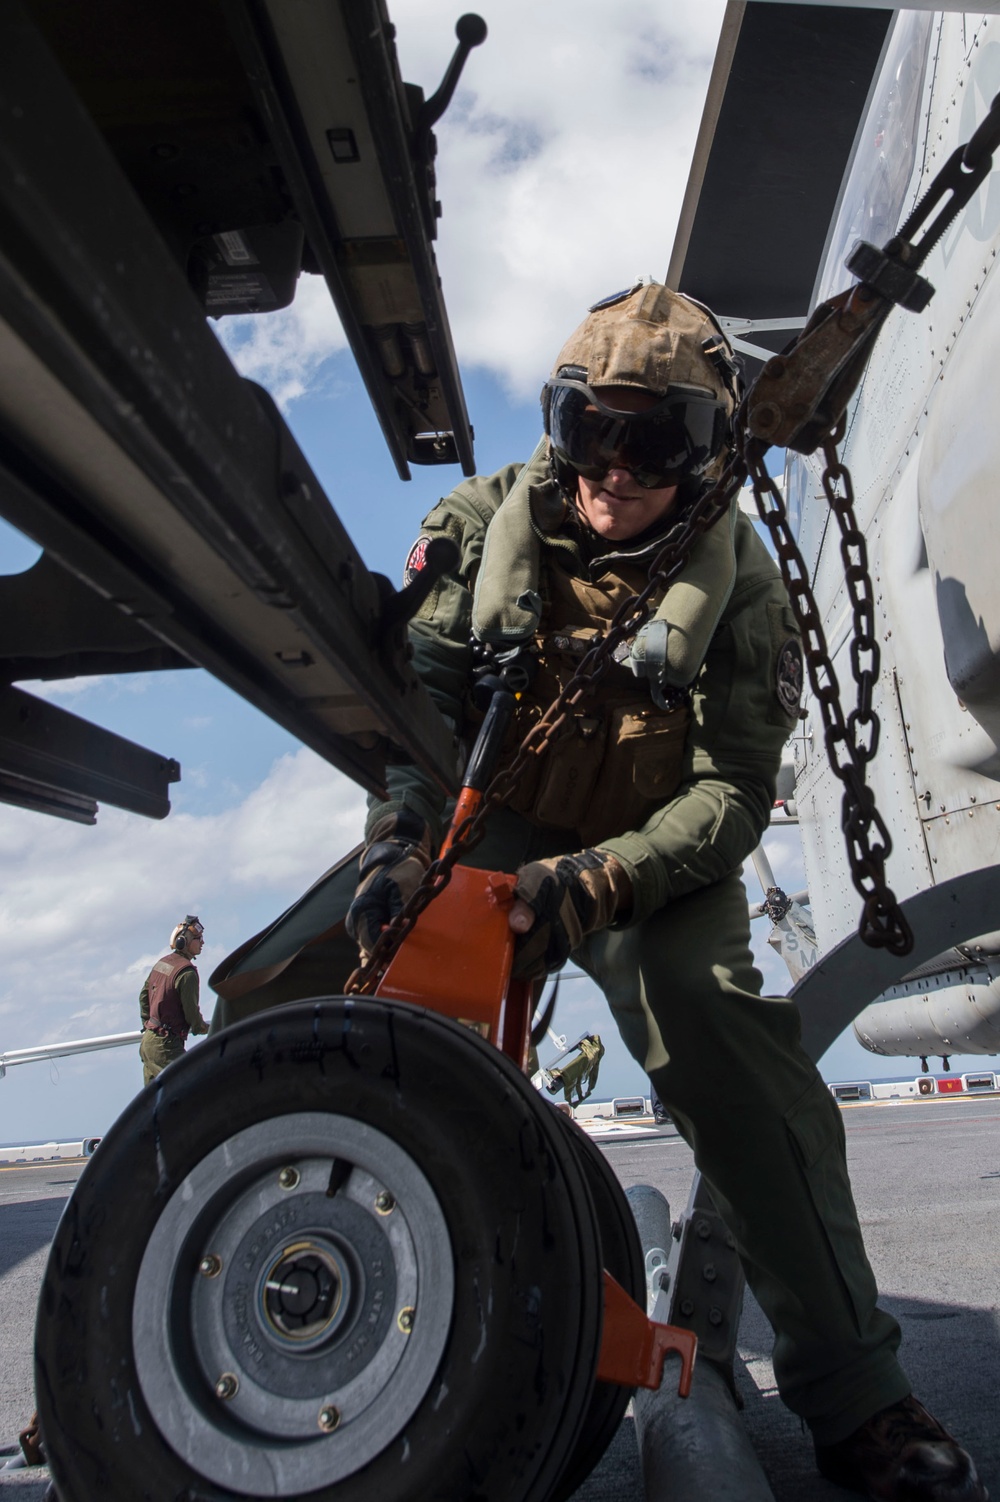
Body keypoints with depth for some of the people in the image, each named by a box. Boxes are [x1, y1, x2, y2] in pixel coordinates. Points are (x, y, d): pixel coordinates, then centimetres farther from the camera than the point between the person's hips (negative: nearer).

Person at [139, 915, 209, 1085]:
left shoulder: (161, 962, 10)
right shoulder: (187, 972, -18)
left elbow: (143, 995, 18)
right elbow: (191, 1011, -14)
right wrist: (203, 1028, 5)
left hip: (148, 1040, 9)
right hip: (166, 1045, -9)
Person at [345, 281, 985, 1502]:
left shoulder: (737, 587, -10)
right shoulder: (480, 528, -5)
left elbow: (733, 797, -16)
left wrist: (598, 883, -35)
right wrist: (398, 837, -29)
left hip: (654, 861, -2)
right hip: (490, 835, 3)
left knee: (725, 1034, -28)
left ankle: (852, 1398, -13)